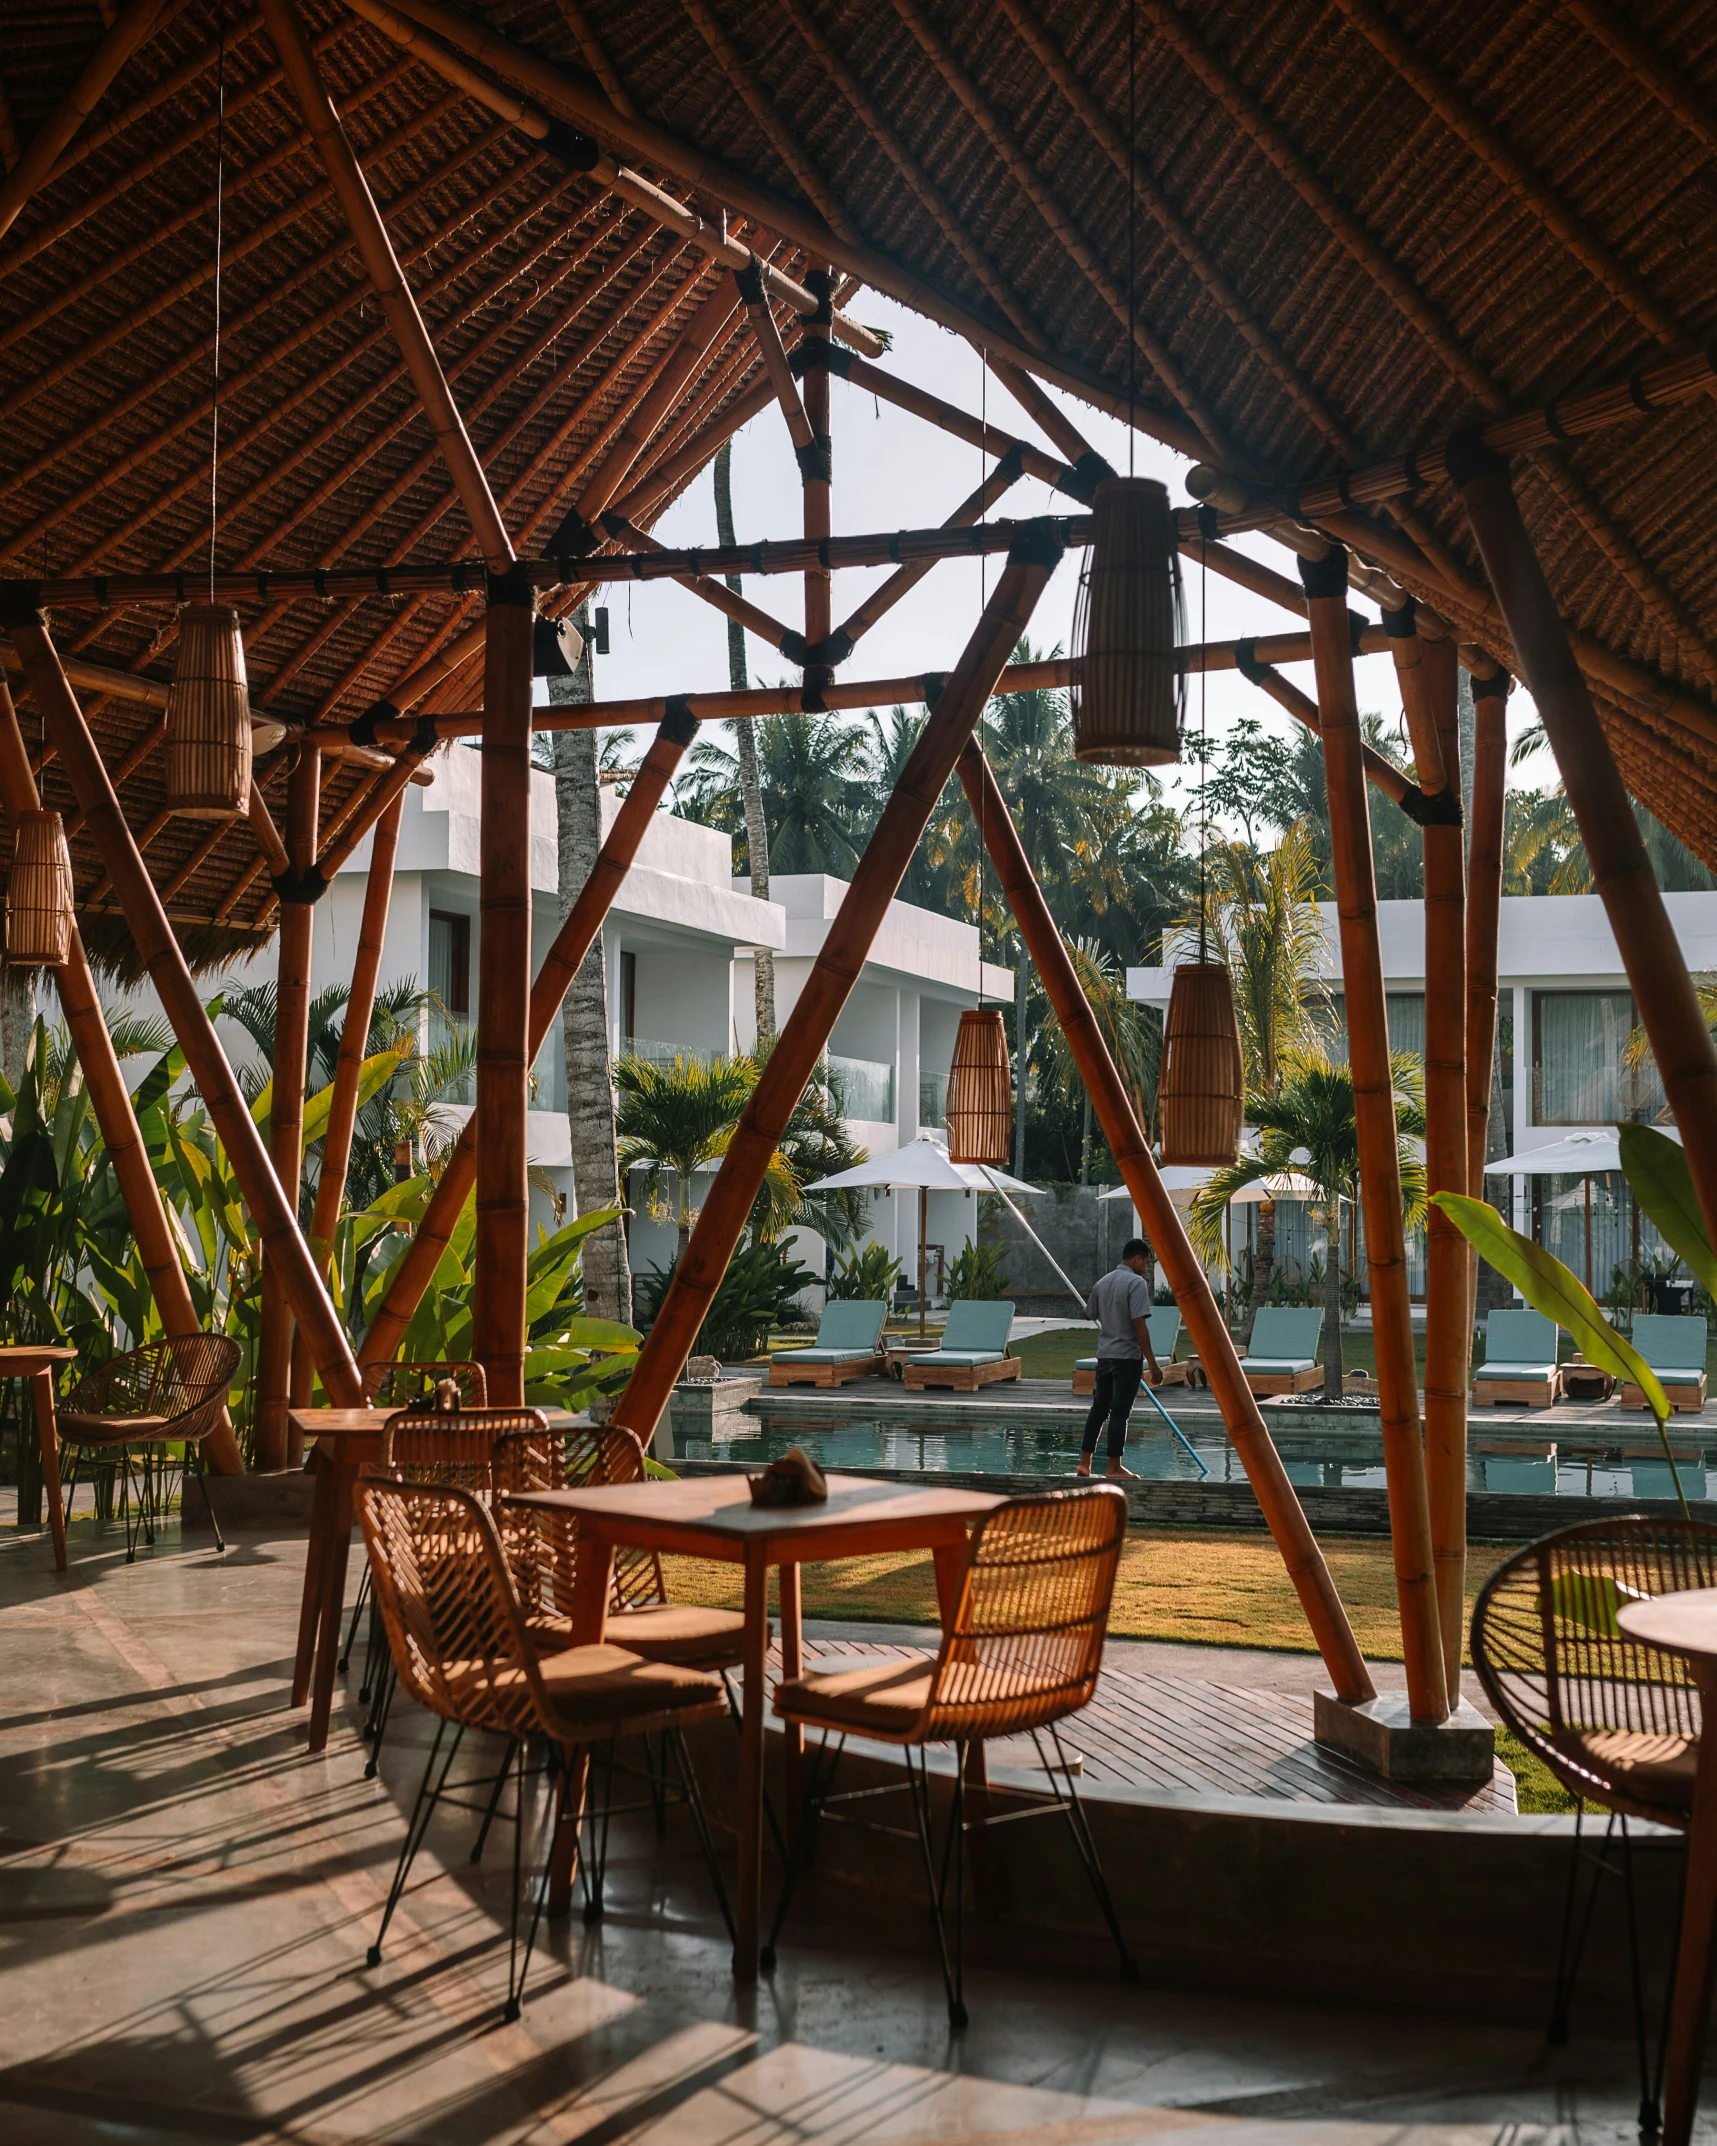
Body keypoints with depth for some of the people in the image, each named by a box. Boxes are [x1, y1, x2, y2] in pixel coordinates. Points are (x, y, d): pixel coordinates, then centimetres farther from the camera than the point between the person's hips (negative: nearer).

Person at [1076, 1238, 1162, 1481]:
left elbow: (1089, 1315, 21)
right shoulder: (1137, 1283, -13)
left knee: (1099, 1408, 13)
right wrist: (1152, 1362, -18)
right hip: (1128, 1356, -7)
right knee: (1120, 1411, -3)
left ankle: (1085, 1462, 15)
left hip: (1104, 1354, 7)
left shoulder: (1103, 1282, 9)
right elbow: (1139, 1325, -19)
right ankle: (1114, 1467, 1)